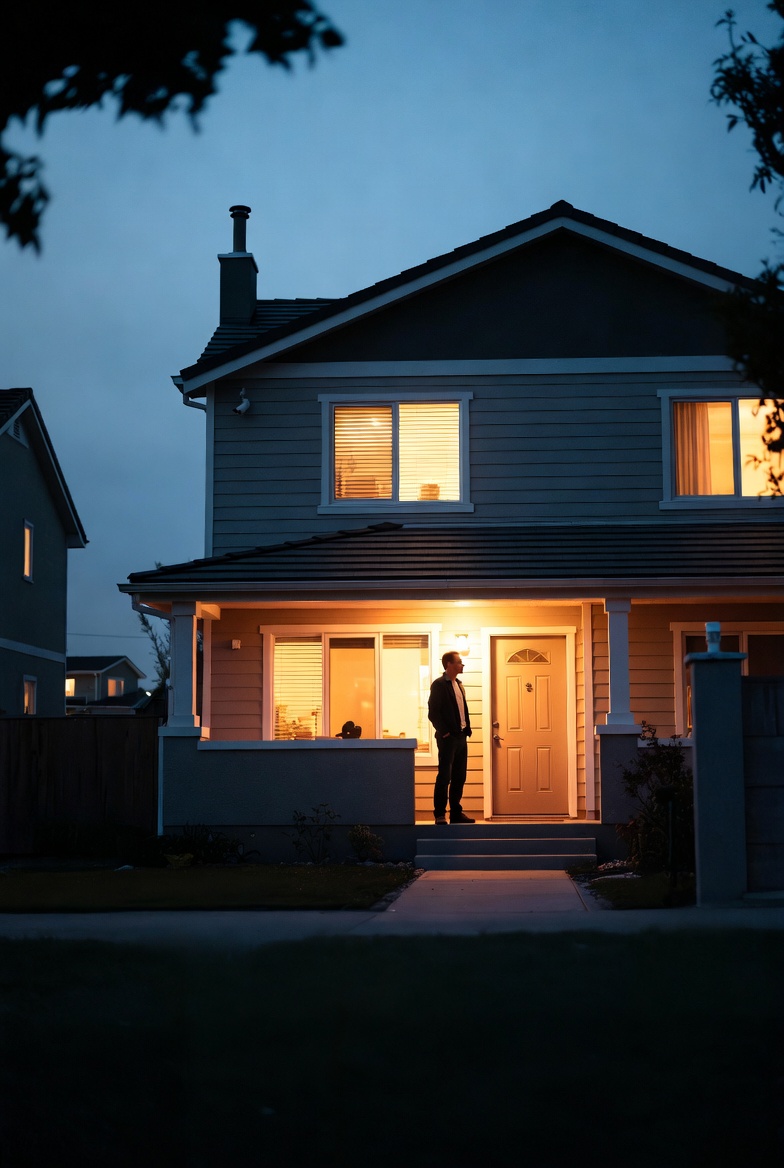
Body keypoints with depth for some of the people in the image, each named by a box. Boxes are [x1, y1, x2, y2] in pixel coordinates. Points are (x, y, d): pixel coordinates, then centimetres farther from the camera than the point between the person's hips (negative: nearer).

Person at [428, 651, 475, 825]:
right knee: (444, 776, -5)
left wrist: (467, 729, 9)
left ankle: (456, 812, 16)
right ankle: (440, 815, -1)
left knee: (459, 777, 10)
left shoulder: (458, 684, 15)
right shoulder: (439, 684, -9)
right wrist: (444, 732, -15)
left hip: (461, 736, 8)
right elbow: (433, 712, -14)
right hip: (448, 737, -8)